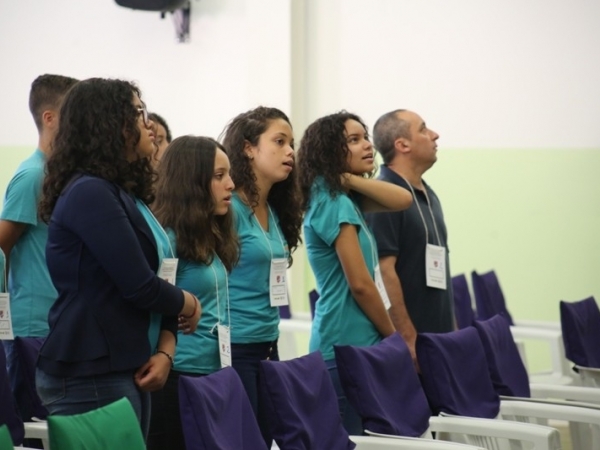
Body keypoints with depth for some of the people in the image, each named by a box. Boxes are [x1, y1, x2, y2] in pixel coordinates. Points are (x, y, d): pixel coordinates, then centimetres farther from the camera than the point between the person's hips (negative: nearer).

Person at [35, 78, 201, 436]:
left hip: (126, 371, 9)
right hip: (90, 376, -9)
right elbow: (140, 286, -18)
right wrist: (190, 305, 1)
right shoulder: (89, 192, -13)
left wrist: (165, 351, -3)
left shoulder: (127, 195, 16)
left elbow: (160, 278, 13)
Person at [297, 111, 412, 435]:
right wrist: (393, 337, -6)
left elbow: (402, 199, 4)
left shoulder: (343, 199, 14)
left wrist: (349, 178, -3)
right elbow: (360, 284, -17)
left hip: (352, 343, 10)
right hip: (348, 345, -10)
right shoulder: (334, 204, -15)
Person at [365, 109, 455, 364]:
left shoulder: (428, 196, 15)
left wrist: (452, 331, 16)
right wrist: (409, 339, -21)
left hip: (438, 337, 8)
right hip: (406, 342, -8)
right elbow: (384, 271, -19)